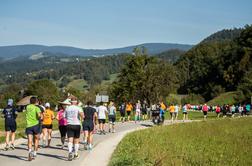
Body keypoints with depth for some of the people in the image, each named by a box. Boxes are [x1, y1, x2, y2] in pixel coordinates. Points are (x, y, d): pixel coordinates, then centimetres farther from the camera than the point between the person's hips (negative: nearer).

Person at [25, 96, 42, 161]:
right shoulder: (36, 108, -2)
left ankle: (30, 151, -29)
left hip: (28, 125, 2)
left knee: (30, 141, -5)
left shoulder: (27, 107, 11)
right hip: (35, 125, -2)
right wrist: (41, 116, 2)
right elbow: (39, 115, -20)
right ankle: (35, 153, 14)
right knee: (36, 139, 18)